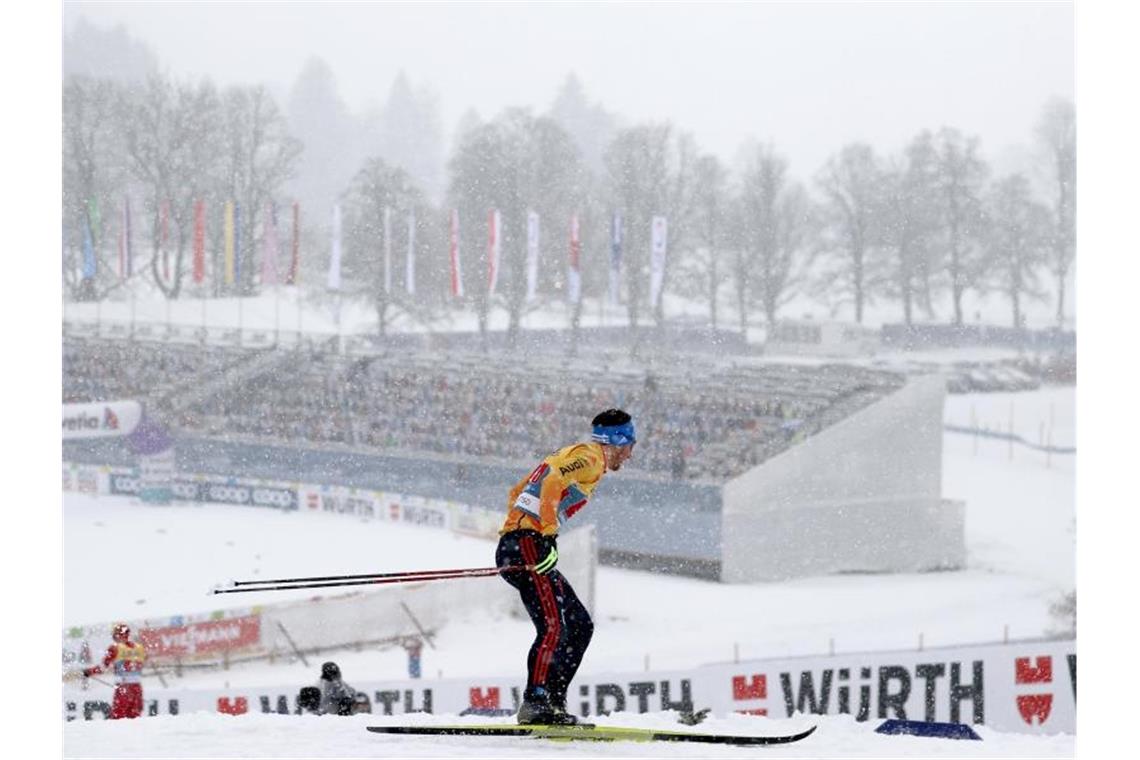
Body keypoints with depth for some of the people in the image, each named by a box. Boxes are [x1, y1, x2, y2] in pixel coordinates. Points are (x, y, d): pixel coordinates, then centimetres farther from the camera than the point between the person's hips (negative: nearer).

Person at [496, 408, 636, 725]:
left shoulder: (573, 455, 27)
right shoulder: (590, 457, -3)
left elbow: (517, 492, 31)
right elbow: (551, 484, -21)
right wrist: (549, 536, -26)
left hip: (512, 546, 10)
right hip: (528, 544, -10)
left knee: (580, 626, 10)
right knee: (553, 626, -21)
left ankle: (553, 703, 5)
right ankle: (535, 703, -29)